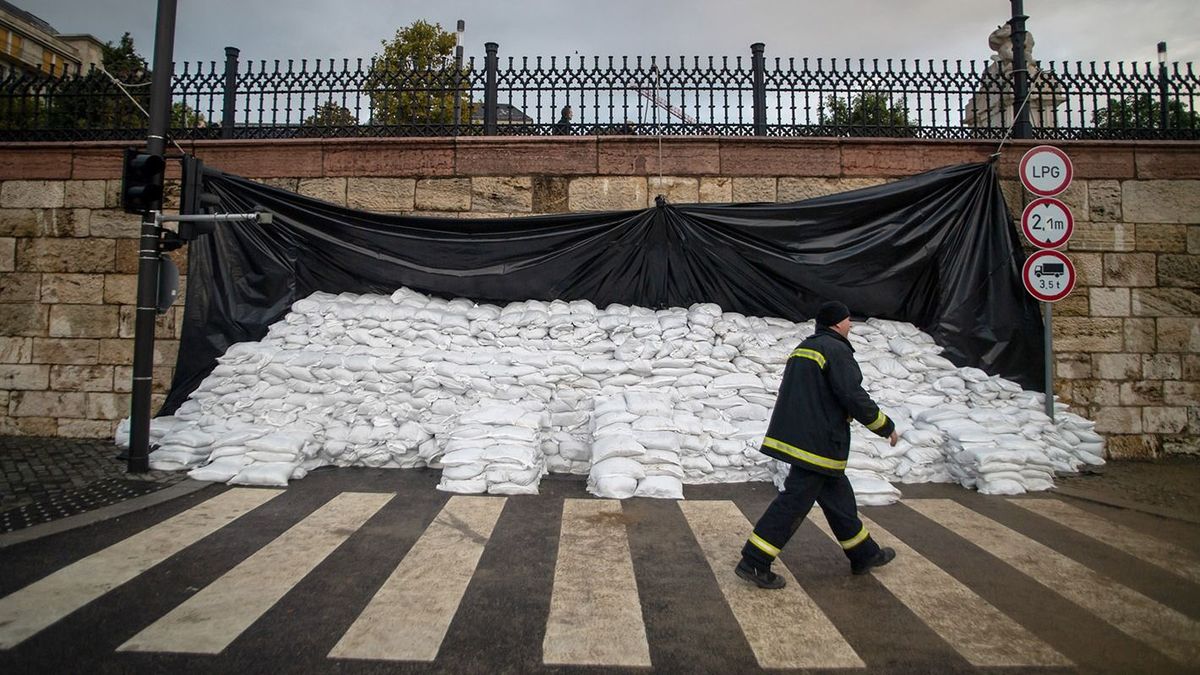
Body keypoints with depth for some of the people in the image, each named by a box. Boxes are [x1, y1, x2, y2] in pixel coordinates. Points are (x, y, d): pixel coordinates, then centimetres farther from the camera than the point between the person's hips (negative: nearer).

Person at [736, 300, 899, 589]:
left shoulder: (803, 348, 16)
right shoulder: (836, 350, -13)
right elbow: (854, 398, -16)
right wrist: (886, 427, -4)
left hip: (793, 434, 10)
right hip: (819, 443, -10)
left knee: (838, 496, 21)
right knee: (794, 501, -5)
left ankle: (864, 555, 35)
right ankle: (753, 562, -2)